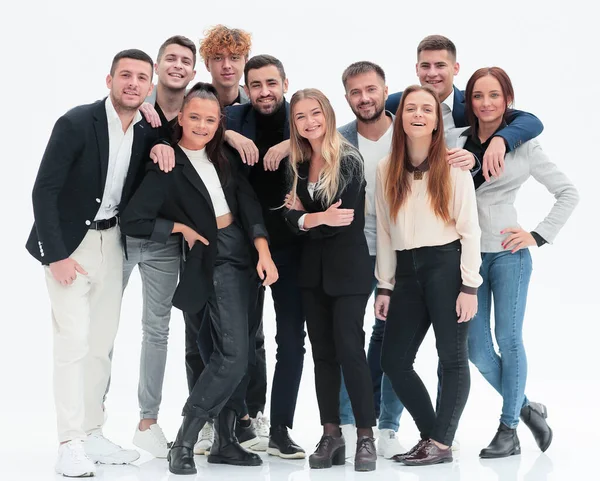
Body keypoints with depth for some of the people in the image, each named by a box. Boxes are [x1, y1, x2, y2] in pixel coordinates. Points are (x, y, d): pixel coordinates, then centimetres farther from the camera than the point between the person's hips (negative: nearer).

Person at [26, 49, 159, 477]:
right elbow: (44, 190, -16)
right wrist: (57, 255, -20)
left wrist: (164, 148, -7)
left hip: (111, 242, 6)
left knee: (102, 342, 9)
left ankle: (93, 434, 19)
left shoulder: (147, 133, 1)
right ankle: (71, 446, -5)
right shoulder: (76, 123, -15)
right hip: (70, 242, -6)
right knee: (74, 340, -10)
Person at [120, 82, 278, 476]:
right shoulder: (168, 168, -9)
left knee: (238, 350, 8)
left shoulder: (222, 156, 8)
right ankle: (184, 442, -5)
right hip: (215, 259, -6)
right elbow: (132, 222, -14)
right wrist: (182, 229, -9)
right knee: (233, 354, -14)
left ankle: (225, 440, 17)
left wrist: (264, 252, -12)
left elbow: (248, 204, -1)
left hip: (244, 253, 6)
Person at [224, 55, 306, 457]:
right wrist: (230, 135, -18)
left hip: (292, 242, 0)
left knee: (291, 338, 2)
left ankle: (280, 428, 10)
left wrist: (292, 143, -24)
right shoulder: (236, 117, 3)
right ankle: (251, 415, 25)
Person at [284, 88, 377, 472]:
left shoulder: (348, 160, -9)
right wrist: (320, 218, -13)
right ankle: (331, 436, 12)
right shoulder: (300, 164, 10)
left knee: (349, 349, -8)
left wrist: (305, 219, -7)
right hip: (313, 269, 6)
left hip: (347, 268, -6)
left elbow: (344, 218, -14)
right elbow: (292, 216, 3)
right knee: (323, 352, 6)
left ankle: (366, 437, 0)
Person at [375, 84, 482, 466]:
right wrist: (384, 287, 8)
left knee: (452, 357, -2)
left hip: (446, 266, -5)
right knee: (394, 361, 4)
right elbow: (384, 231, 10)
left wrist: (469, 286, -11)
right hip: (407, 270, 5)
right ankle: (433, 435, 19)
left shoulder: (454, 168, -2)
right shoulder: (387, 170, 9)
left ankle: (441, 443, 8)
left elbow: (469, 230, -4)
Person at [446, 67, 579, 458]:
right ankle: (526, 408, 26)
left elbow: (568, 193, 4)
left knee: (508, 339, 0)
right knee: (476, 348, 4)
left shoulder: (524, 145, -1)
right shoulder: (455, 141, 4)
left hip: (508, 253, -3)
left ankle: (508, 431, 12)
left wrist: (539, 235, -3)